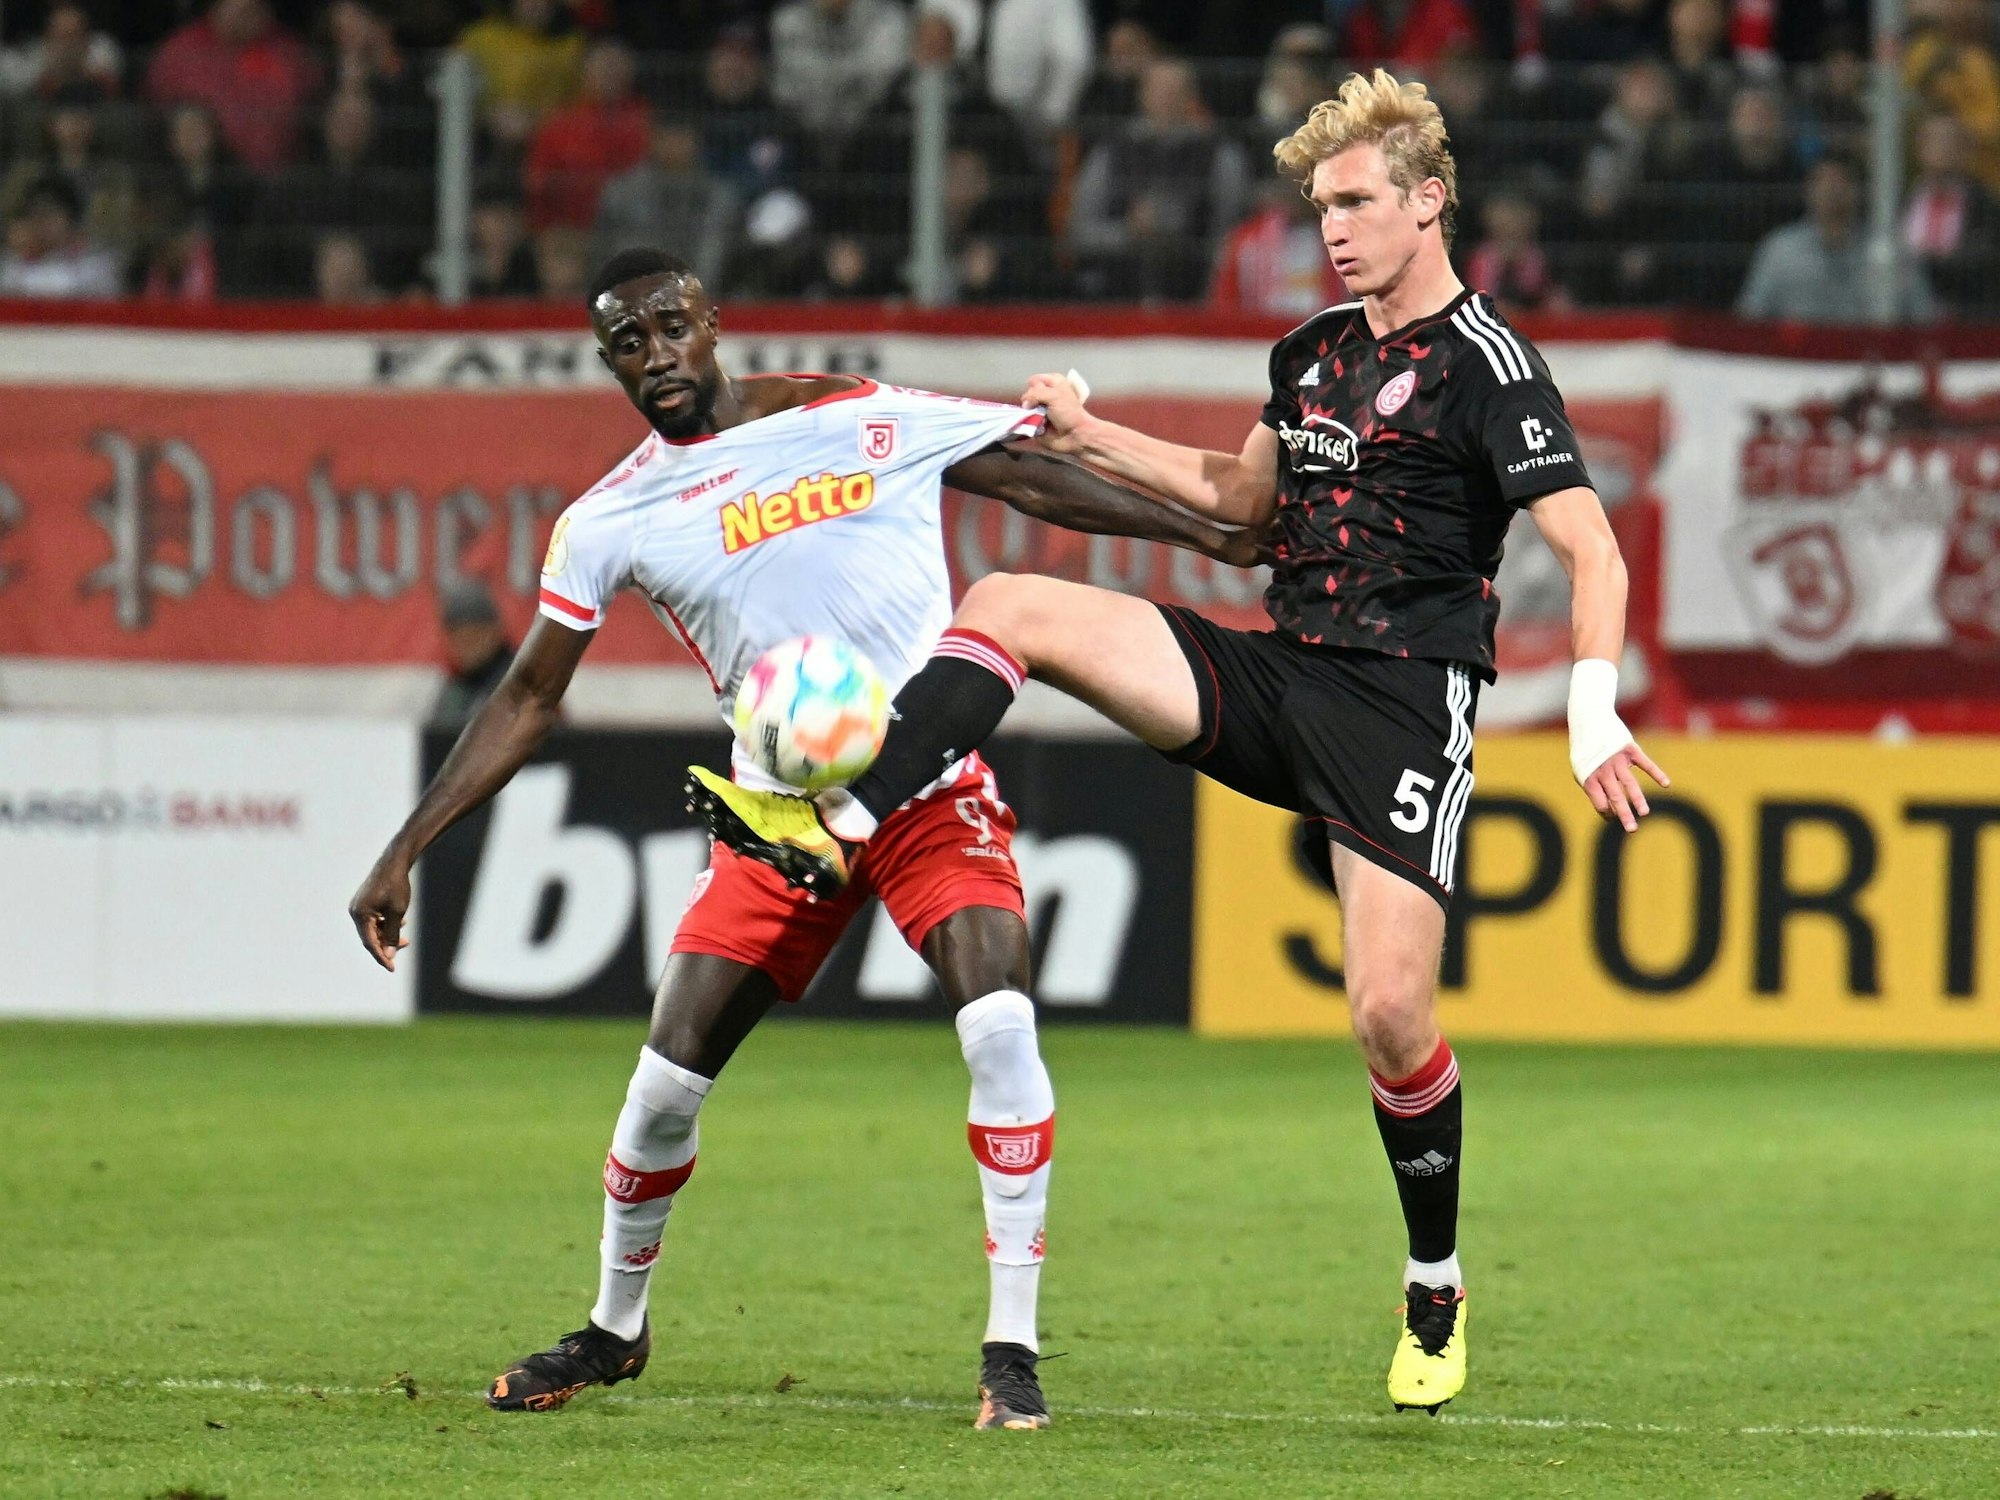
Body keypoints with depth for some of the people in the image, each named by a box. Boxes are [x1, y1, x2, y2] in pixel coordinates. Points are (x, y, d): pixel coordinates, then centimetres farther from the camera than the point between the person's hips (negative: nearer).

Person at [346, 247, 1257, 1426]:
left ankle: (1014, 1351, -17)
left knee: (1000, 1023, -24)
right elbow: (527, 703, 6)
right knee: (669, 1077, -1)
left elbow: (1034, 480, 6)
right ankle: (616, 1330, 26)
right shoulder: (610, 522, 2)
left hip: (933, 790, -2)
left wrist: (1208, 534, 5)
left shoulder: (865, 420, -2)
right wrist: (405, 854, 1)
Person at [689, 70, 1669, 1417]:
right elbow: (1245, 495, 31)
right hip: (1275, 675, 7)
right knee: (1010, 608, -8)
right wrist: (1095, 438, 23)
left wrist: (1594, 710, -29)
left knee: (1390, 1009, -15)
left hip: (1405, 710, -7)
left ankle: (1437, 1295, 6)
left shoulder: (1487, 366, -10)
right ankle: (839, 836, -16)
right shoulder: (1314, 350, 14)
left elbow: (1592, 552, -15)